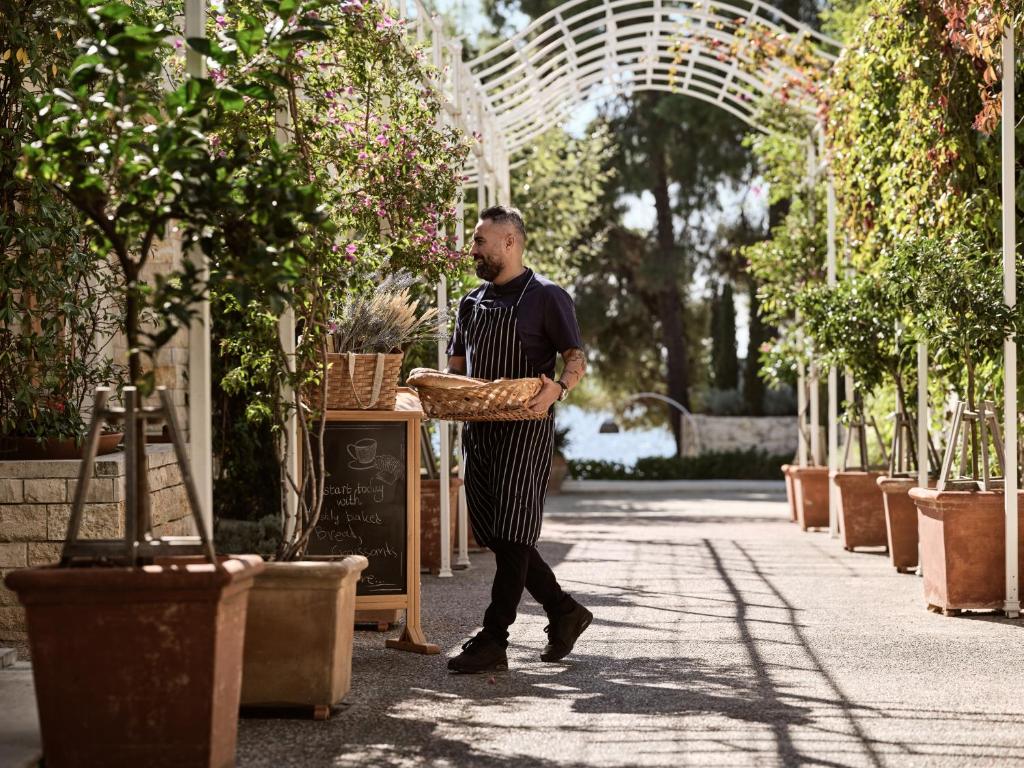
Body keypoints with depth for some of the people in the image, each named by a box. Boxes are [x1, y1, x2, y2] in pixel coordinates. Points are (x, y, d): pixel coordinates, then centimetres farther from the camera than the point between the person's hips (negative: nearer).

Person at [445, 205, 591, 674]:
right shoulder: (472, 301, 17)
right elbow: (456, 364, 22)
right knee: (492, 533, 8)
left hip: (525, 428, -8)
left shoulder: (546, 297, -3)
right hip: (478, 428, 8)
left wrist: (558, 389, -28)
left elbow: (577, 361, -6)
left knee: (512, 534, -9)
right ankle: (564, 613, 21)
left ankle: (493, 641, -9)